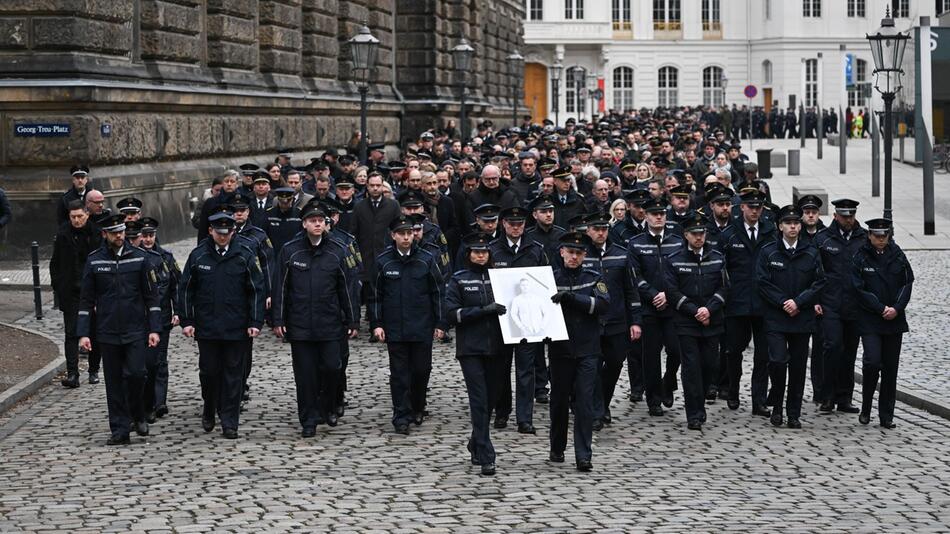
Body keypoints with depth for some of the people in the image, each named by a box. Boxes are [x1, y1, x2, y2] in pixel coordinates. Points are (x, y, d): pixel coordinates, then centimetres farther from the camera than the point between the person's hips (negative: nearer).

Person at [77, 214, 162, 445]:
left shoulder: (140, 257, 2)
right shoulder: (94, 261, 3)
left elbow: (151, 295, 3)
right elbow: (86, 300, 5)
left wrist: (154, 328, -3)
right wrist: (83, 333, -1)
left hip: (135, 330, -1)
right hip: (107, 333, 1)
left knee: (136, 373, -12)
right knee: (114, 382, 4)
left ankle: (137, 415, 12)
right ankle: (120, 429, 11)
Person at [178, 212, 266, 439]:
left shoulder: (245, 256, -1)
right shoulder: (198, 255, 2)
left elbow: (257, 290, 1)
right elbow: (185, 290, 7)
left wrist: (255, 322, -4)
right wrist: (186, 321, 2)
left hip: (236, 327, -1)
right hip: (206, 327, 1)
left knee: (233, 374, 2)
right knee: (208, 371, 7)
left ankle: (230, 423, 8)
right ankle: (209, 412, 30)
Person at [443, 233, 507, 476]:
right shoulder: (458, 280, 1)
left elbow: (509, 305, 17)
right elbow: (451, 315, -8)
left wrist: (506, 308, -6)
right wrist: (484, 310, -16)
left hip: (495, 346, 4)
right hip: (470, 348, -4)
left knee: (490, 398, 11)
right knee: (479, 401, -8)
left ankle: (476, 445, 32)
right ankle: (485, 457, -9)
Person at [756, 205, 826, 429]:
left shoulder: (811, 253, 7)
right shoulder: (768, 252, 1)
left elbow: (819, 283, 4)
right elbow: (762, 282, -3)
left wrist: (798, 302, -9)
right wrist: (783, 302, -13)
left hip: (802, 318, 2)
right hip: (775, 318, -2)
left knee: (798, 366, 5)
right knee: (778, 360, -16)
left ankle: (794, 414, 13)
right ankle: (776, 406, 5)